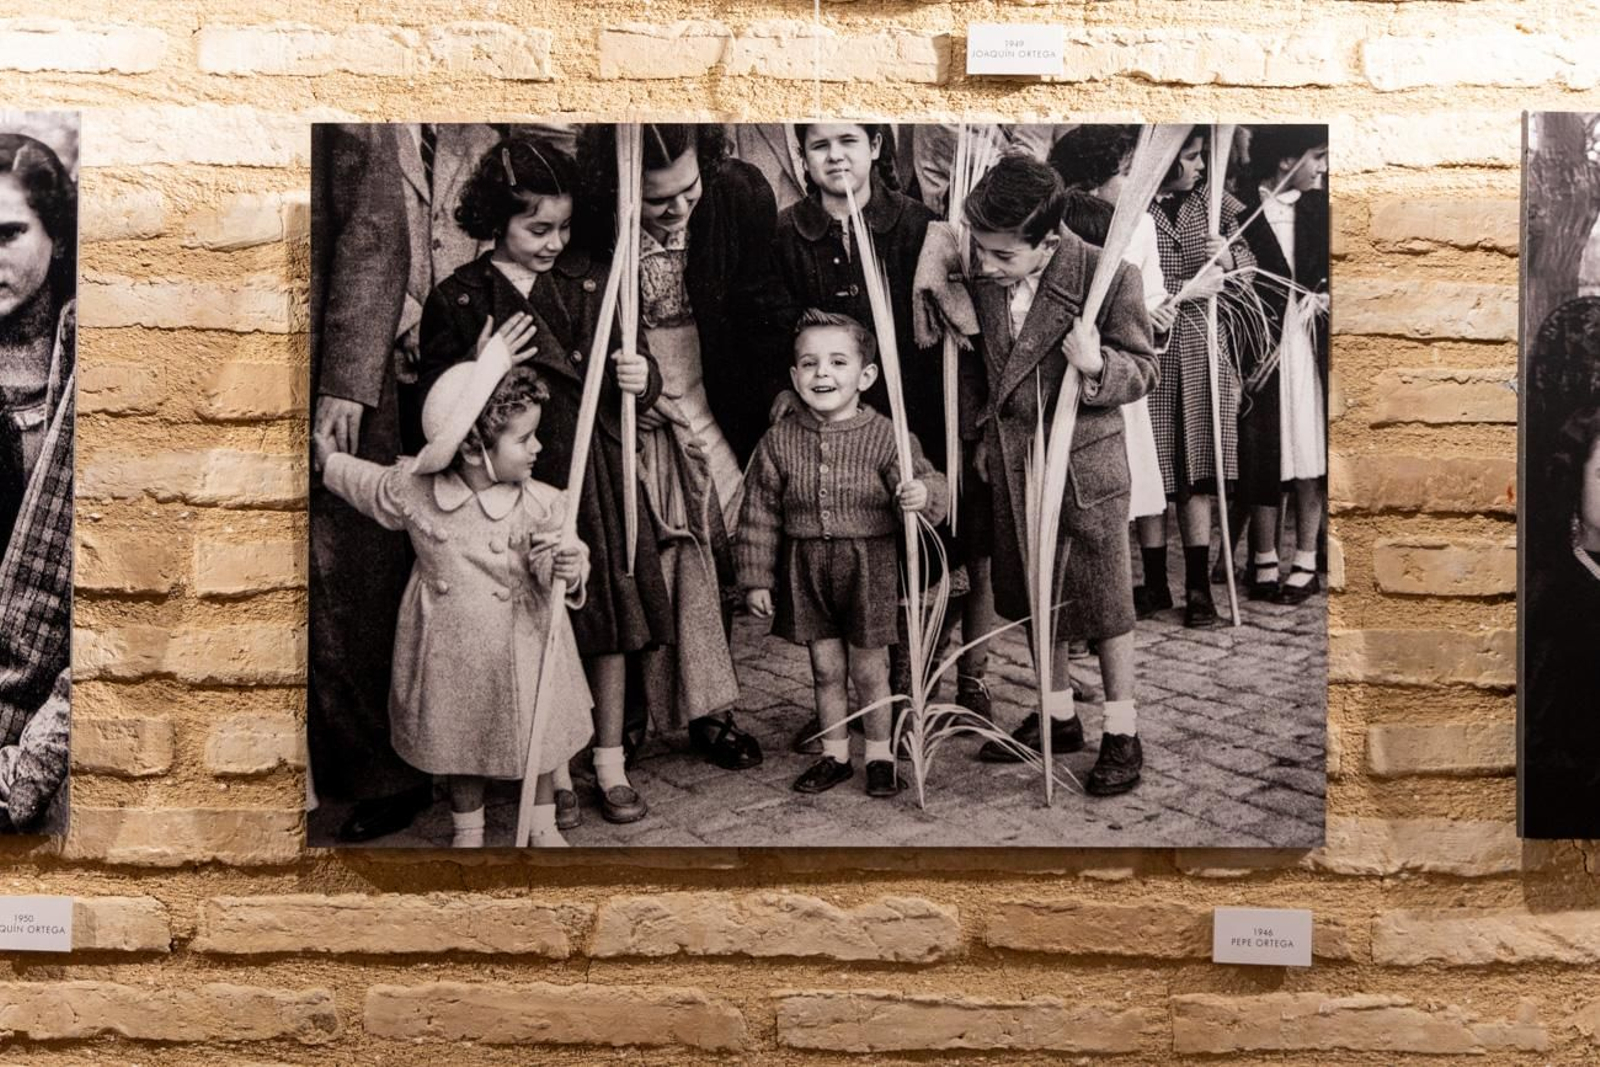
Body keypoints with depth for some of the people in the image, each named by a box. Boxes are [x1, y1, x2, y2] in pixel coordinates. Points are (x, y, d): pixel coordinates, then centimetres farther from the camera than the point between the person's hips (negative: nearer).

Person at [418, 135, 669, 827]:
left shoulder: (590, 280, 7)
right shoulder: (459, 301, -2)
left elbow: (631, 361, 11)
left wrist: (641, 378, -11)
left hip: (598, 474, 3)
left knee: (610, 621, 8)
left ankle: (610, 761, 23)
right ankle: (554, 770, 22)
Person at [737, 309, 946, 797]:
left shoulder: (885, 436, -9)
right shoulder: (779, 441, -3)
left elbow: (924, 480, -14)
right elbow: (760, 515, 1)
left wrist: (922, 493, -39)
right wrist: (757, 579, 1)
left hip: (869, 567, -2)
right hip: (806, 569, 2)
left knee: (869, 669, 9)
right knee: (825, 668, 13)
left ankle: (880, 755, 28)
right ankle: (834, 755, 31)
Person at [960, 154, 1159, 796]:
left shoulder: (1110, 277, -19)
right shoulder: (985, 278, -3)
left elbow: (1143, 371, -10)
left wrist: (1097, 367, -30)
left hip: (1086, 463, -5)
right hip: (1013, 461, 5)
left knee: (1102, 601, 6)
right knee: (1036, 598, 16)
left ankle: (1122, 734, 23)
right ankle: (1057, 717, 34)